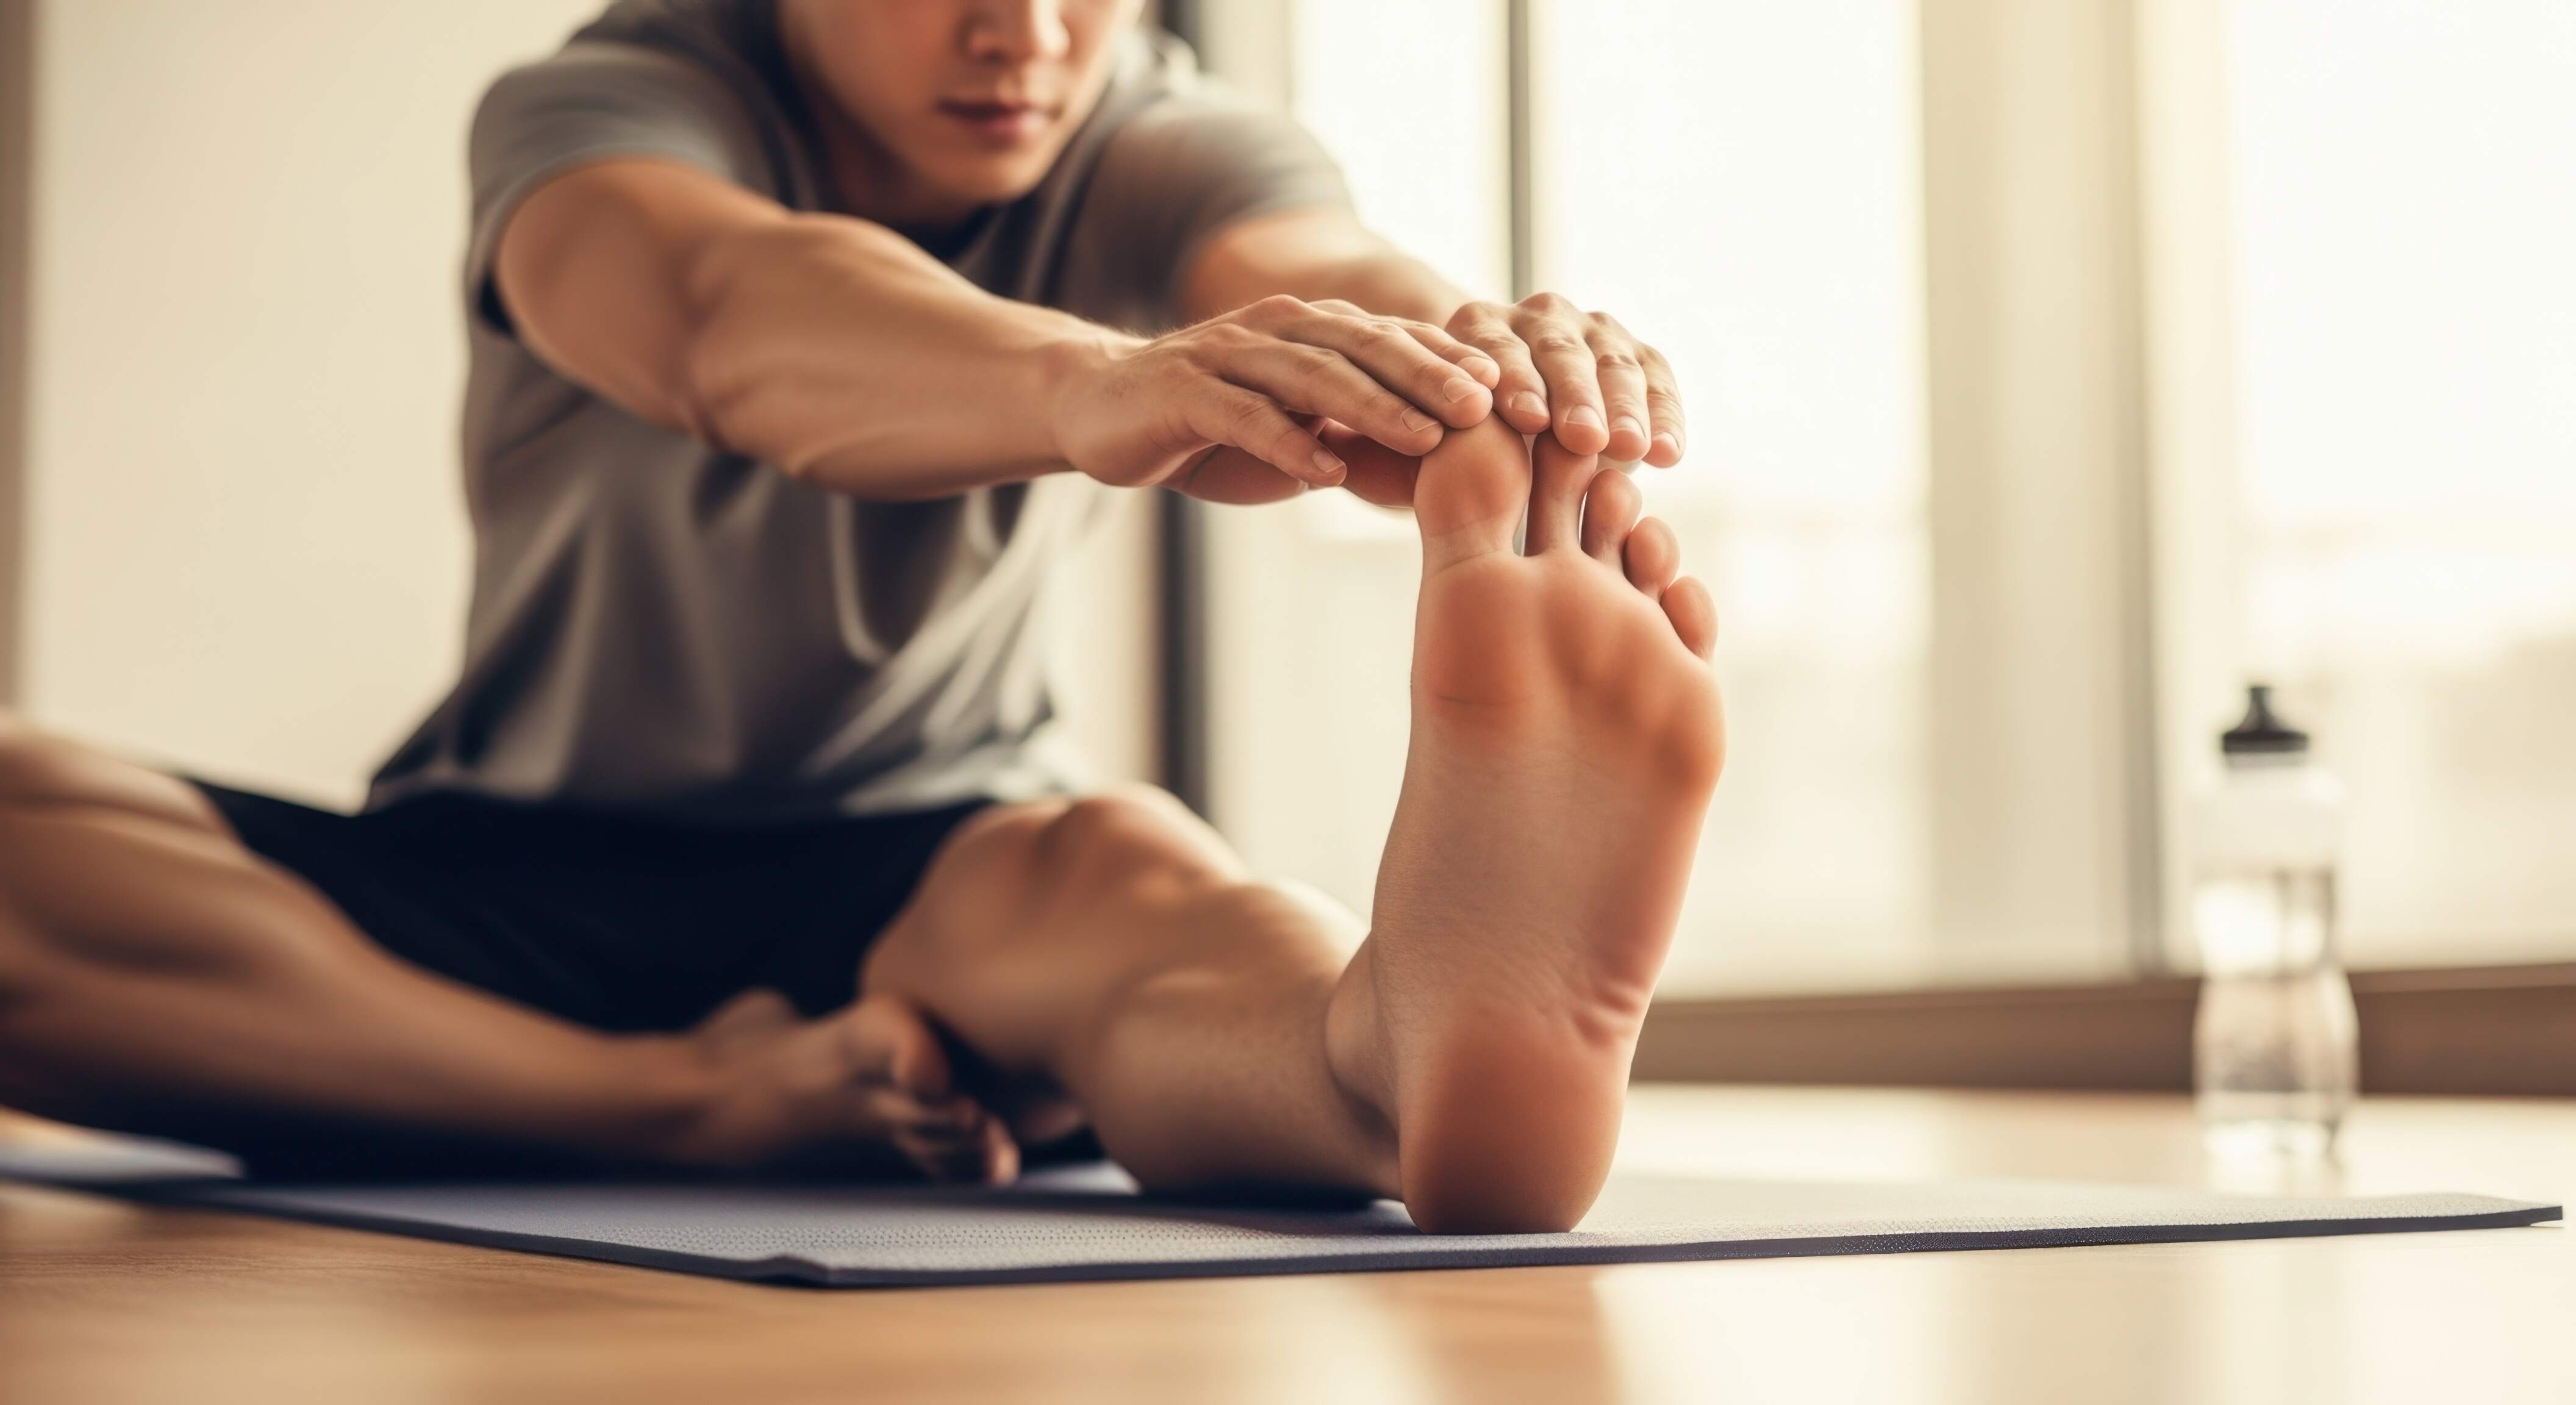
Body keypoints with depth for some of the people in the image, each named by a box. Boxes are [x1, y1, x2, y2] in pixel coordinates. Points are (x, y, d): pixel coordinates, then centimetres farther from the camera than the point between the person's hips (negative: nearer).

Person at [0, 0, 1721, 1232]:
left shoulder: (1160, 153, -6)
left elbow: (1333, 271, -30)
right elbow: (729, 320, -40)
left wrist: (1507, 372, -55)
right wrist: (1100, 385, -61)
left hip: (926, 882, 0)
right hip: (511, 876, 0)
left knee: (1116, 866, -36)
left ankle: (1434, 1040, -68)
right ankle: (695, 1106, -29)